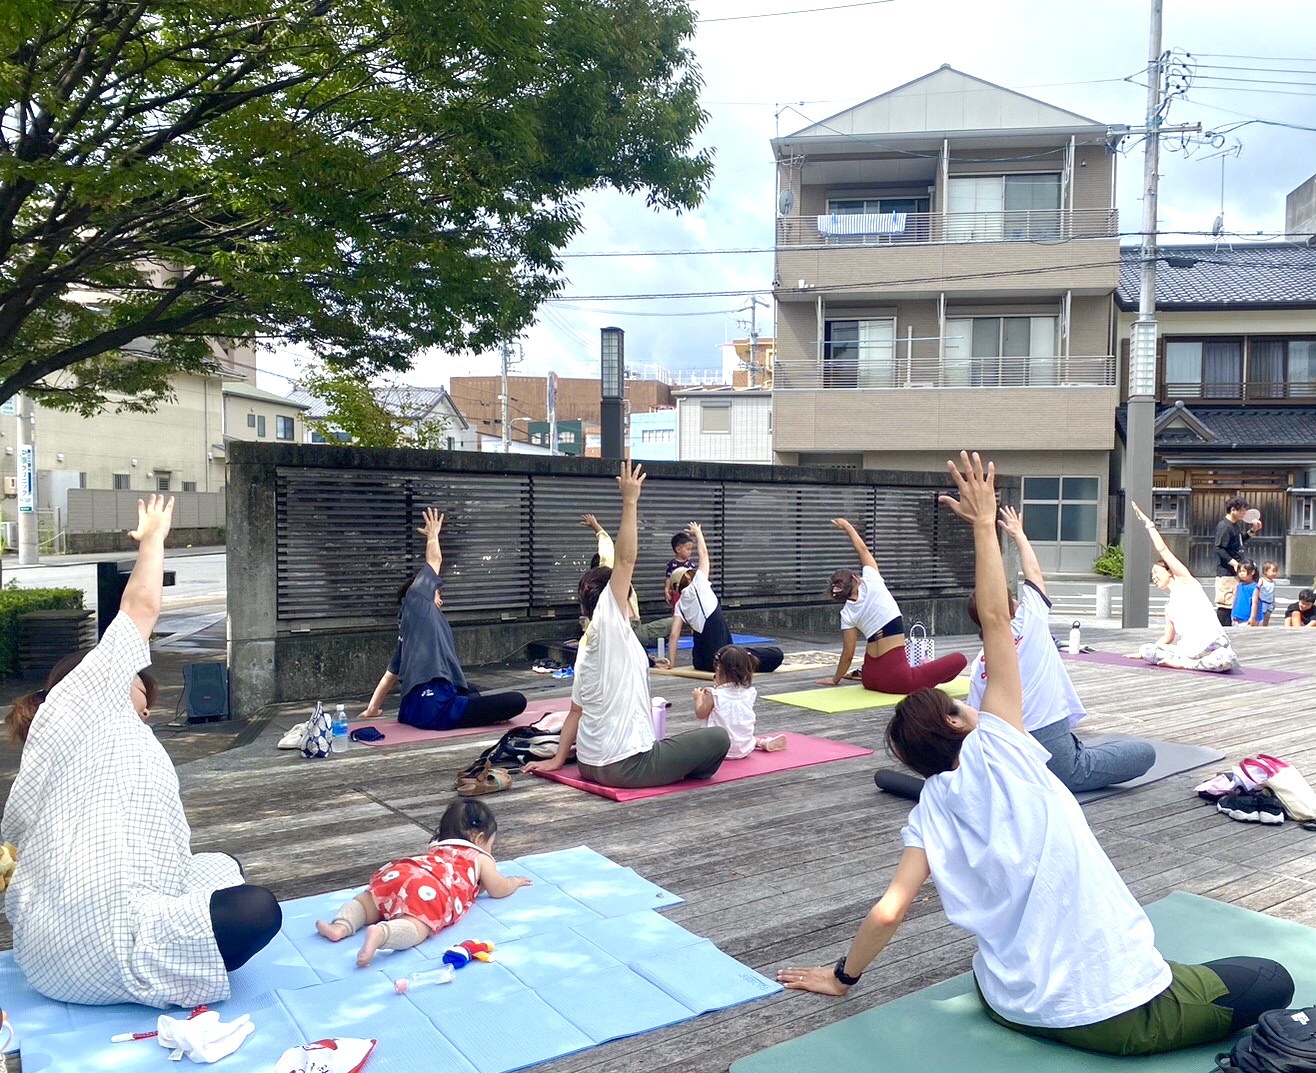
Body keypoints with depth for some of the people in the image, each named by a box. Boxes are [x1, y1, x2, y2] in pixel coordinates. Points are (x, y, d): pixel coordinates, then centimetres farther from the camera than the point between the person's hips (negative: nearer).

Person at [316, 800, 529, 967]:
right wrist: (514, 882, 53)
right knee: (414, 927, -26)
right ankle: (380, 933, -55)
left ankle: (340, 926, -8)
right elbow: (499, 889, 32)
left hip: (397, 873, 6)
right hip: (429, 891, -6)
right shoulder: (481, 858, 29)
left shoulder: (435, 849, 45)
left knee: (366, 903, 20)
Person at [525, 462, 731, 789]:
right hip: (624, 766, -9)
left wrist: (558, 759, 16)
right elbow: (624, 561, -18)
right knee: (718, 738, 4)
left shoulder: (587, 645, 11)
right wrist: (630, 502, -17)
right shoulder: (607, 625, -12)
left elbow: (575, 710, 12)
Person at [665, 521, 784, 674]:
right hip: (718, 654, -6)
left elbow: (674, 635, 3)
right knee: (776, 654, -8)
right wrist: (698, 532, 26)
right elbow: (703, 553, 12)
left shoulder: (679, 604, 13)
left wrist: (671, 663, 6)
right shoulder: (698, 585, 0)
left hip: (700, 660, 7)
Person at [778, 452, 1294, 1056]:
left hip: (1013, 1007, 5)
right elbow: (995, 620, -7)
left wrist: (844, 977, 11)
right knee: (1270, 981, 13)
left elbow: (888, 911, -4)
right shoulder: (994, 747, -9)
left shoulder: (929, 810, 2)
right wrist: (985, 523, -3)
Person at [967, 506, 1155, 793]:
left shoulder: (979, 664, 9)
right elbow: (1034, 574, 19)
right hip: (1052, 756, -6)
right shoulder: (1030, 622, 0)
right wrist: (1019, 535, 34)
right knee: (1146, 752, 8)